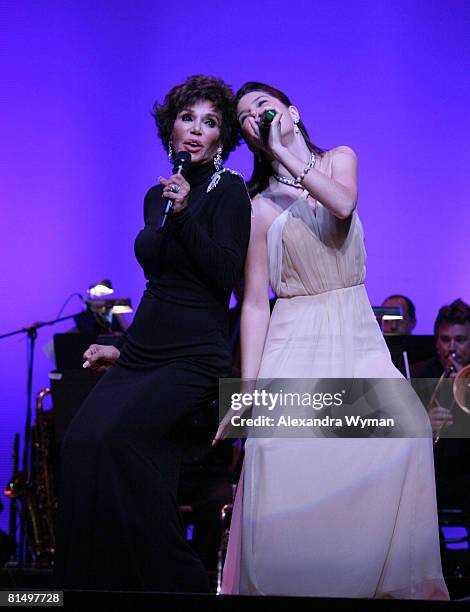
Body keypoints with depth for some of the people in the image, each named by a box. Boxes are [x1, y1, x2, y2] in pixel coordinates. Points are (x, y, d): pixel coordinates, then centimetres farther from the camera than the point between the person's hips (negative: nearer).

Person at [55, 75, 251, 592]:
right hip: (141, 353, 6)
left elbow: (225, 276, -13)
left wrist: (184, 215, -19)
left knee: (115, 439, -26)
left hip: (194, 356, -6)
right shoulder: (157, 196, 17)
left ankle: (175, 580, -15)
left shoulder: (229, 191, -2)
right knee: (81, 442, -16)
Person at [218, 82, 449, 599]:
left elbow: (342, 204, -13)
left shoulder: (339, 159, 12)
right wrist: (246, 390, -7)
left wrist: (286, 153, -8)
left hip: (356, 339, 1)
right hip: (293, 347, -1)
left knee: (403, 428, -23)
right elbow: (255, 304, 0)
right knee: (289, 465, -20)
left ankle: (399, 581, -11)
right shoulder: (259, 206, 6)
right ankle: (294, 584, -3)